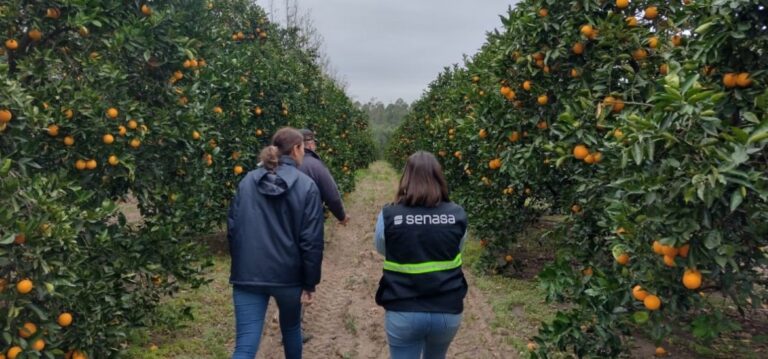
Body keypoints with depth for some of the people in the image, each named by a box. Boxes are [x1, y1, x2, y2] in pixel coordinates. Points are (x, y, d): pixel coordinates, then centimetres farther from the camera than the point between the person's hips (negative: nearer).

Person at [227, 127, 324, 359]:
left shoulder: (248, 181, 4)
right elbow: (312, 241, -10)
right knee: (291, 328, 25)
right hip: (288, 275, -2)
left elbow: (232, 229, 6)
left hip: (248, 276, 2)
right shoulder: (306, 186, -7)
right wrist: (310, 284, -2)